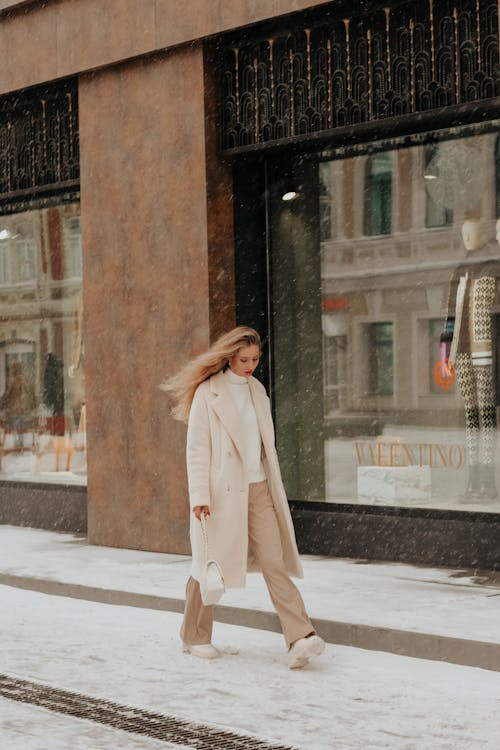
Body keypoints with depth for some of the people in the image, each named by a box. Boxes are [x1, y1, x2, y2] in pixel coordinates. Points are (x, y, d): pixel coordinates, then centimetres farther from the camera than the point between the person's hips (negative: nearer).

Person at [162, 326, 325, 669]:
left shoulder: (257, 389, 13)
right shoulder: (208, 393, -6)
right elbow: (197, 449, -9)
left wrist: (273, 485, 18)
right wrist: (199, 496, -16)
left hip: (258, 489, 5)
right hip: (223, 492, -5)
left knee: (274, 562, -5)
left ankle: (301, 638, -14)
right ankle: (195, 637, 22)